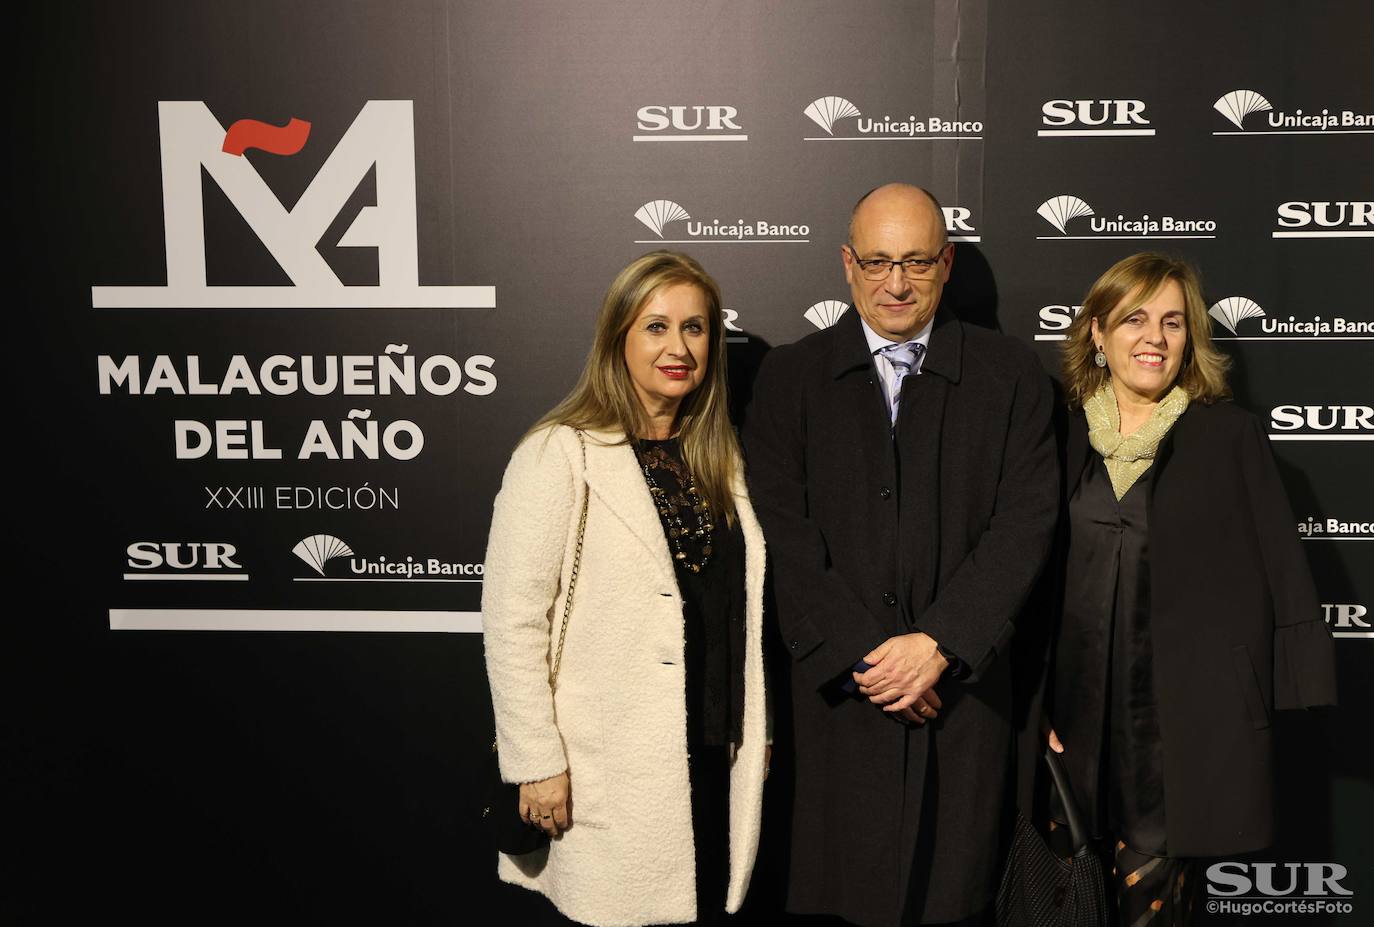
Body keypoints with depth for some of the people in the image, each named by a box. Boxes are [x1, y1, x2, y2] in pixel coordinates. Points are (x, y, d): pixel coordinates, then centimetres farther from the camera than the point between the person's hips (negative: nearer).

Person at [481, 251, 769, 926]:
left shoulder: (718, 459, 12)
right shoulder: (559, 455, -9)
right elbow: (512, 621, -12)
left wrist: (755, 735, 14)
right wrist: (537, 764, -14)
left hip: (717, 763, 6)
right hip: (611, 773, -6)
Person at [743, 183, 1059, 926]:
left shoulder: (1009, 375, 5)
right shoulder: (789, 376, 4)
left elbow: (1025, 523, -3)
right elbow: (781, 531, -4)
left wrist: (939, 644, -13)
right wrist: (864, 654, -11)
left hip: (962, 692, 1)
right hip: (835, 693, 0)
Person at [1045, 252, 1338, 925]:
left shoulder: (1231, 437, 0)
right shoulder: (1067, 439, 7)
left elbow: (1283, 575, -1)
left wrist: (1303, 695, -6)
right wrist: (1039, 707, 6)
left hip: (1189, 715, -2)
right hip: (1090, 712, 3)